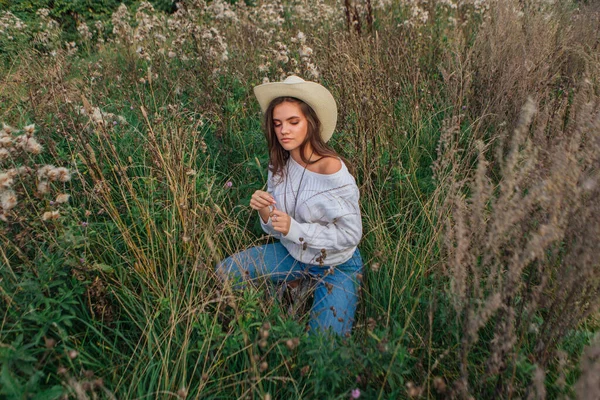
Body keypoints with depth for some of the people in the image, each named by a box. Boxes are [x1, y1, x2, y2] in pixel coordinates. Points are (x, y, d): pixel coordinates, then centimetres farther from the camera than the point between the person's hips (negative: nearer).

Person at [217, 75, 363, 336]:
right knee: (224, 271, -1)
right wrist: (265, 212, -24)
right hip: (294, 254, 6)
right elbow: (277, 230, 0)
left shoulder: (331, 169, -27)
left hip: (336, 266, -5)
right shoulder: (280, 165, -8)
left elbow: (350, 234, -21)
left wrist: (294, 228, -29)